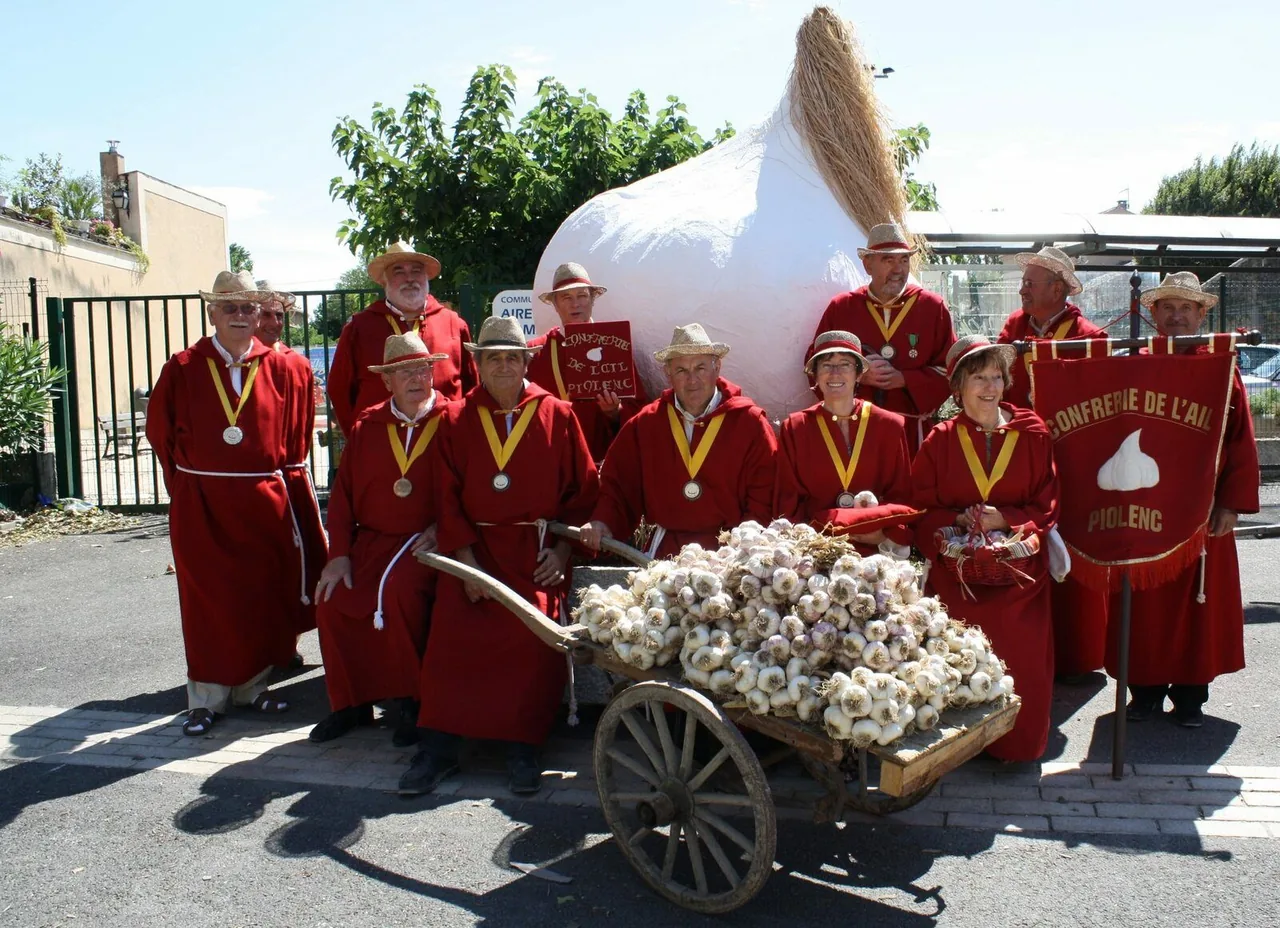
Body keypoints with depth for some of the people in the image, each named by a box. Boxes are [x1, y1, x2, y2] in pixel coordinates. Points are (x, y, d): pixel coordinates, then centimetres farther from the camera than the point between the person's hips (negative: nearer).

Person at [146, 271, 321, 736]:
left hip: (263, 501, 1)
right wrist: (186, 481, 8)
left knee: (261, 596, 8)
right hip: (200, 504, -1)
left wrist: (272, 471, 11)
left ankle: (252, 685, 24)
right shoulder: (182, 368, -2)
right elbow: (161, 431, 7)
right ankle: (207, 697, 16)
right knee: (207, 600, 5)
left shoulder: (282, 370, 1)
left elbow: (295, 432, 13)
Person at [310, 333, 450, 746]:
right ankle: (351, 703, 7)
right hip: (371, 540, 5)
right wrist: (339, 553, 0)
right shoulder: (366, 427, 9)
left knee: (397, 589, -31)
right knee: (332, 599, -14)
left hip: (426, 540, -4)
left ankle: (410, 701, -11)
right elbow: (343, 492, 8)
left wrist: (440, 531, -15)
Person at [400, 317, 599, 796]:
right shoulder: (456, 419, 9)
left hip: (539, 554, -1)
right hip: (474, 550, 1)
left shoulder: (557, 416, 6)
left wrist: (562, 551, -4)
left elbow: (583, 491, 6)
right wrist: (465, 559, -6)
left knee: (534, 640, -20)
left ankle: (523, 748, -5)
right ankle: (438, 749, -4)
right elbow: (448, 496, 5)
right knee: (452, 638, -17)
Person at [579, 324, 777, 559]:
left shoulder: (750, 422, 1)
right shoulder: (644, 425, 8)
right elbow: (618, 486, 13)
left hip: (729, 554, -2)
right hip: (664, 551, 2)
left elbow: (763, 501, -1)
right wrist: (602, 523, -6)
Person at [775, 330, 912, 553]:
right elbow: (788, 504, 6)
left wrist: (884, 534, -11)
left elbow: (902, 498, 9)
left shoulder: (890, 426, 7)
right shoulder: (794, 428, 7)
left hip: (875, 549, 1)